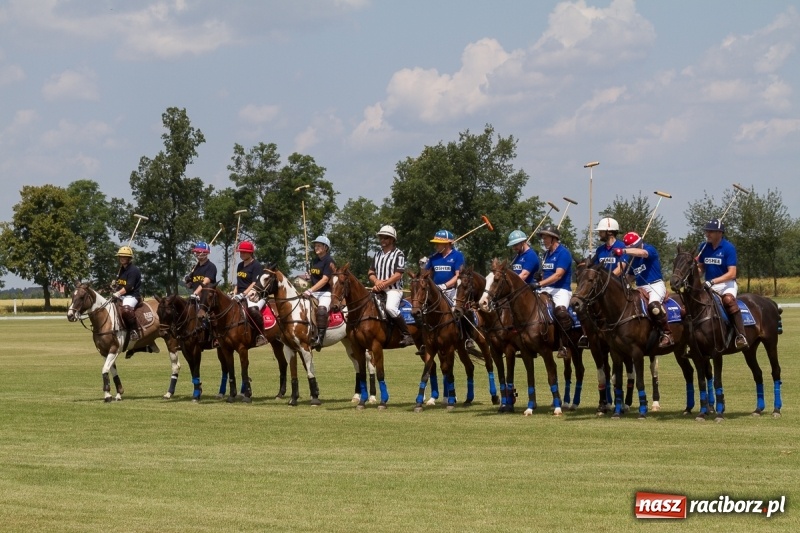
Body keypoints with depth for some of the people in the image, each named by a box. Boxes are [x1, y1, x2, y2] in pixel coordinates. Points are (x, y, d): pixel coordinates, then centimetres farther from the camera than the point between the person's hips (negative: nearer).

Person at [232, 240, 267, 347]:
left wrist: (243, 294, -24)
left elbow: (254, 284, -15)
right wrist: (234, 295, 7)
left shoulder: (256, 266, -6)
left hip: (254, 294, -9)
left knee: (252, 309, -38)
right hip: (241, 295, 9)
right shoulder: (240, 265, 18)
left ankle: (261, 335, -29)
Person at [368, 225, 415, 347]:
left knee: (390, 307, -33)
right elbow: (371, 273, 14)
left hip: (394, 289, -7)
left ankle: (407, 335, -27)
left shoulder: (398, 254, -1)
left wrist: (383, 284, -18)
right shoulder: (378, 255, 18)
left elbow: (398, 274, -11)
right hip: (379, 290, 7)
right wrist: (377, 281, -8)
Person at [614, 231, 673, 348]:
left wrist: (623, 251, -44)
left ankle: (667, 334, -28)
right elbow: (631, 276, 25)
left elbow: (643, 252, -31)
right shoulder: (633, 259, 15)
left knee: (653, 305, -36)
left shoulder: (650, 249, -6)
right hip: (640, 288, 9)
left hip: (656, 285, -8)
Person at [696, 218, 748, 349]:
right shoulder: (704, 247, 5)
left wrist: (713, 281, -26)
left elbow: (732, 274, -16)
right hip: (708, 285, 6)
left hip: (726, 284, -6)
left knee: (728, 299, -37)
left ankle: (741, 335, -41)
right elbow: (701, 268, 15)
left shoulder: (728, 248, -11)